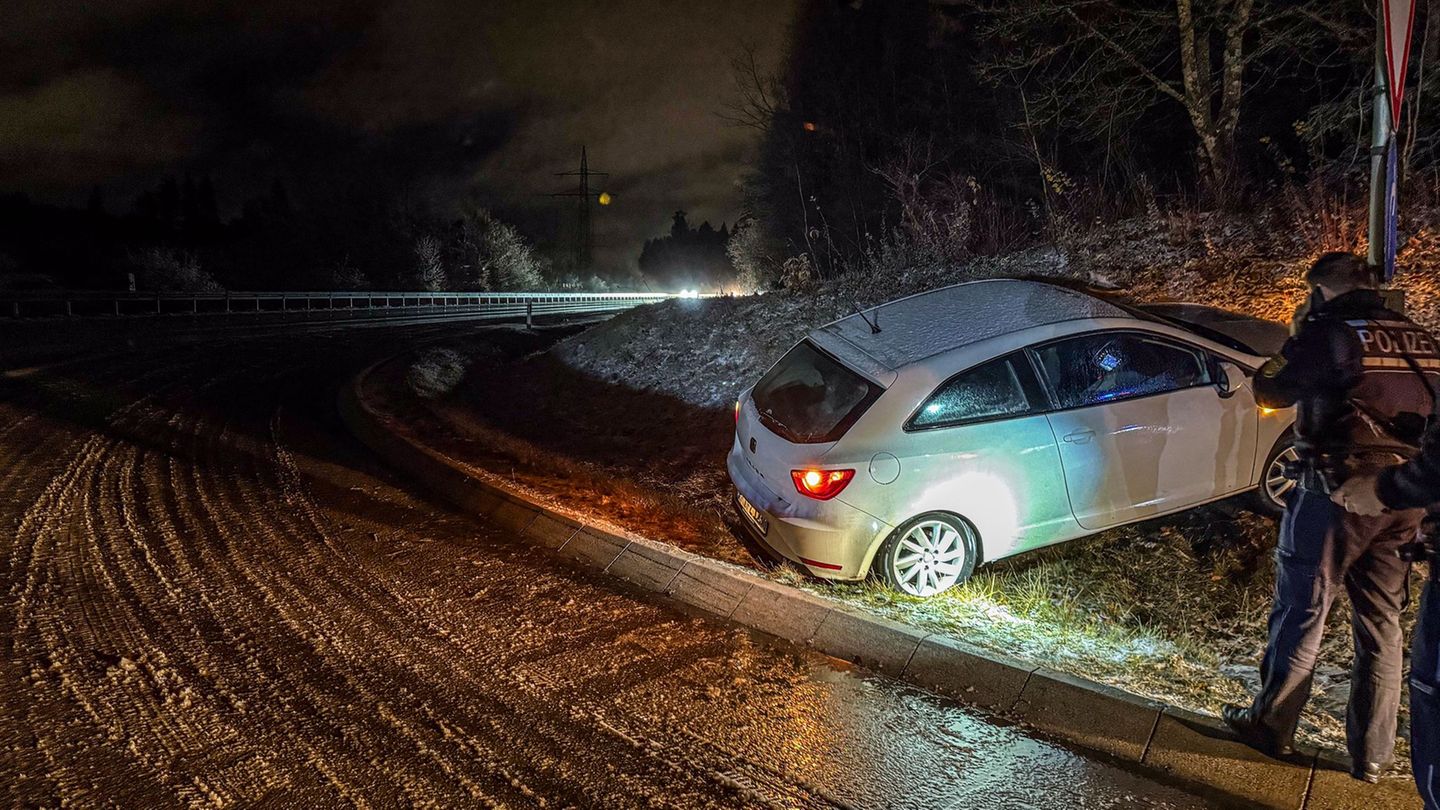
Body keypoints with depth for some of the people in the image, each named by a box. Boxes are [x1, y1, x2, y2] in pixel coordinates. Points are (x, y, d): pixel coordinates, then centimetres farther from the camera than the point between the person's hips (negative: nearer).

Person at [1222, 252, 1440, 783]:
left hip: (1338, 493, -6)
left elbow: (1268, 391, -3)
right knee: (1382, 625, 13)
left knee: (1301, 613, 6)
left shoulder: (1328, 332, -9)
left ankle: (1272, 728, 19)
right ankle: (1372, 755, 21)